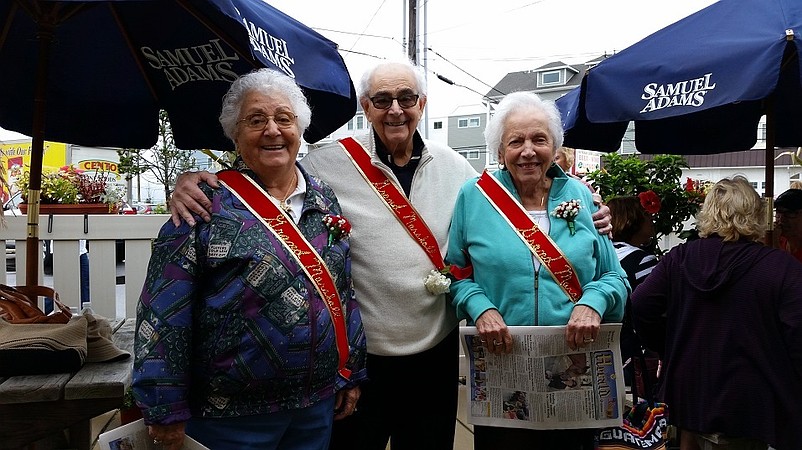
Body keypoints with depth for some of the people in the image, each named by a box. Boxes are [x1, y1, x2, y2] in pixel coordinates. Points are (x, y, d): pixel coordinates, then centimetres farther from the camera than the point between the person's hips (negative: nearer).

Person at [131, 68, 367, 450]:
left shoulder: (323, 200, 4)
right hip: (231, 418, -4)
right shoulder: (207, 203, -10)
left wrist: (351, 375, 10)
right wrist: (166, 412, -12)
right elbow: (163, 315, -12)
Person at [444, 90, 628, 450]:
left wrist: (592, 303, -15)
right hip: (500, 365, -1)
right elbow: (455, 272, 1)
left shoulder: (580, 197, 2)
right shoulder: (474, 197, -3)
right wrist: (480, 308, -17)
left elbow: (615, 278, 5)